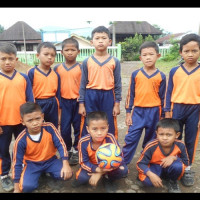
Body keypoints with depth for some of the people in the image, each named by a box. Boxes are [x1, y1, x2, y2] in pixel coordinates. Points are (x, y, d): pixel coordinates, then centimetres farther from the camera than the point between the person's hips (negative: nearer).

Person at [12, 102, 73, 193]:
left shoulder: (49, 127, -21)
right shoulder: (21, 140, -22)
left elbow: (60, 145, -14)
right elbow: (17, 163, -12)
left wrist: (65, 164, -24)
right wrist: (17, 188, -8)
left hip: (51, 160, 2)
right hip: (32, 164, -1)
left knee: (67, 174, -19)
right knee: (27, 186, -26)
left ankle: (47, 172, 10)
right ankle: (39, 174, 8)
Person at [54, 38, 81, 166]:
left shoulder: (81, 68, -3)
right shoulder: (57, 68, 4)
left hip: (77, 101, -1)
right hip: (64, 101, 1)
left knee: (78, 127, 8)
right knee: (64, 129, 4)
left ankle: (76, 150, 27)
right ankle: (68, 150, 26)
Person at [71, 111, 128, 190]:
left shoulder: (110, 138, -30)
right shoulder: (83, 142, -26)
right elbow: (84, 162, -17)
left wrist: (100, 173, -27)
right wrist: (98, 169, -37)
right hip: (92, 167, 0)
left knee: (123, 170, -25)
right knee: (82, 177, -28)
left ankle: (108, 177, 4)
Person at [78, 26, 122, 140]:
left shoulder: (115, 61, 2)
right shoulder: (87, 62, 3)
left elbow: (118, 84, 3)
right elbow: (83, 84, 4)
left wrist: (117, 104, 1)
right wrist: (81, 104, 2)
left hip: (108, 96, 0)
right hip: (90, 97, 0)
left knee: (109, 128, 9)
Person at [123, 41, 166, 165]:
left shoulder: (161, 76, 0)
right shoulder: (135, 74, 0)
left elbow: (163, 97, 4)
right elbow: (130, 94, 4)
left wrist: (162, 117, 6)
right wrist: (128, 113, 2)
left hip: (154, 112, 0)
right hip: (138, 111, 0)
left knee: (151, 140, 12)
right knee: (131, 138, -2)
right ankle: (123, 162, 11)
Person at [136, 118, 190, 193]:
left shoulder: (180, 145, -23)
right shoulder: (151, 146, -29)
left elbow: (186, 162, -7)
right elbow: (140, 164, -21)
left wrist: (173, 158, -28)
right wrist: (151, 175, -38)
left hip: (170, 169, 2)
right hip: (154, 168, -1)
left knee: (178, 165, -32)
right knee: (146, 180, -31)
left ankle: (172, 181, 2)